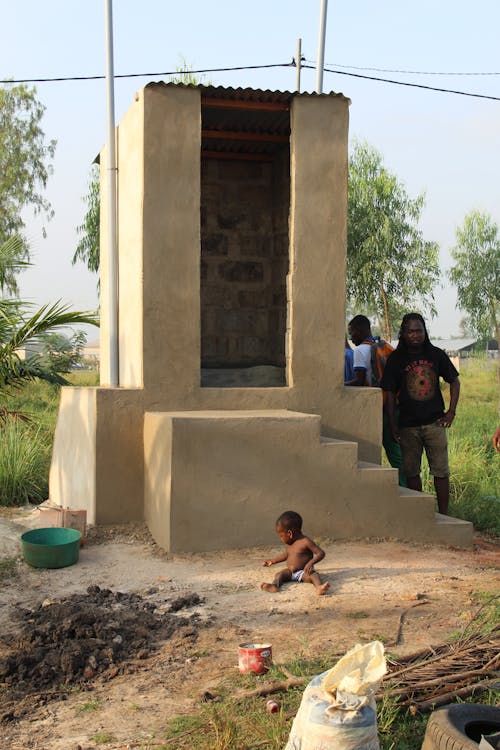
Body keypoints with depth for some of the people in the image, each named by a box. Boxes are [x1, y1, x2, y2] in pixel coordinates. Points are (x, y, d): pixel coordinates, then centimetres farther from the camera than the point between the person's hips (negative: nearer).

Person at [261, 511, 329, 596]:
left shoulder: (305, 542, -11)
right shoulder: (288, 544, 11)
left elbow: (321, 553, -15)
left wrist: (311, 563, -28)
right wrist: (272, 561, 35)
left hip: (303, 572, -6)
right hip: (290, 572, 6)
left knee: (313, 574, -35)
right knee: (279, 574, -21)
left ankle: (319, 587, -62)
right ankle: (274, 586, -49)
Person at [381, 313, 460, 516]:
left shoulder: (436, 354, 2)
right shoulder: (396, 359, -2)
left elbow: (454, 381, 13)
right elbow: (390, 393, 0)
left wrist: (451, 411, 3)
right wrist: (392, 424, -5)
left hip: (434, 422, 0)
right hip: (408, 425, 0)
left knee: (440, 471, 2)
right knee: (411, 471, 5)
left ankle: (443, 513, 11)